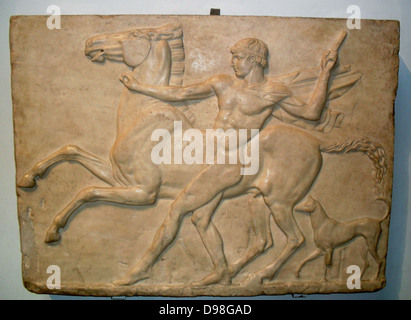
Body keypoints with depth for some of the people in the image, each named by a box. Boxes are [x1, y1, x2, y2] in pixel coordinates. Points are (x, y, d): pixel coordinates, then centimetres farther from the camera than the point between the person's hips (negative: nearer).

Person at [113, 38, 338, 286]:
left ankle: (145, 266, 14)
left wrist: (325, 72, 2)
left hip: (230, 164, -7)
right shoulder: (223, 84, 12)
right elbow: (179, 94, 14)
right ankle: (222, 274, 28)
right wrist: (138, 86, 15)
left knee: (177, 209, -3)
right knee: (201, 218, 11)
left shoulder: (274, 91, -1)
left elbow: (311, 112, 5)